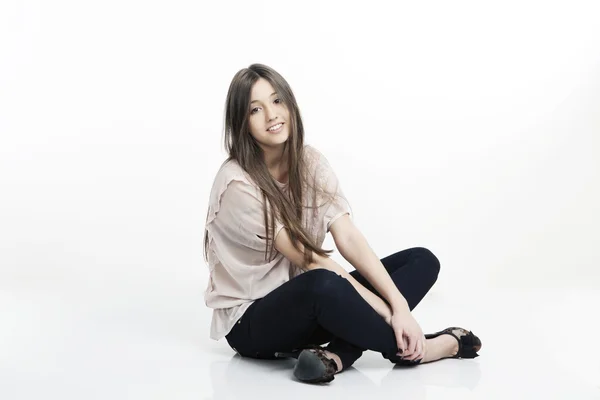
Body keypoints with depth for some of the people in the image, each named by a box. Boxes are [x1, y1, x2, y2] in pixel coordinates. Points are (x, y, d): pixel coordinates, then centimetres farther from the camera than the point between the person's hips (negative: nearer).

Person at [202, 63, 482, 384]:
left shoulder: (310, 161, -1)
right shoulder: (236, 183, -20)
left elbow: (349, 239, -10)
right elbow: (309, 260, -22)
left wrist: (400, 306, -23)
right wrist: (388, 313, -23)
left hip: (307, 304, 7)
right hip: (251, 320, -7)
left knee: (422, 260, -7)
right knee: (323, 284, -41)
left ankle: (338, 354, -29)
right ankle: (412, 350, -18)